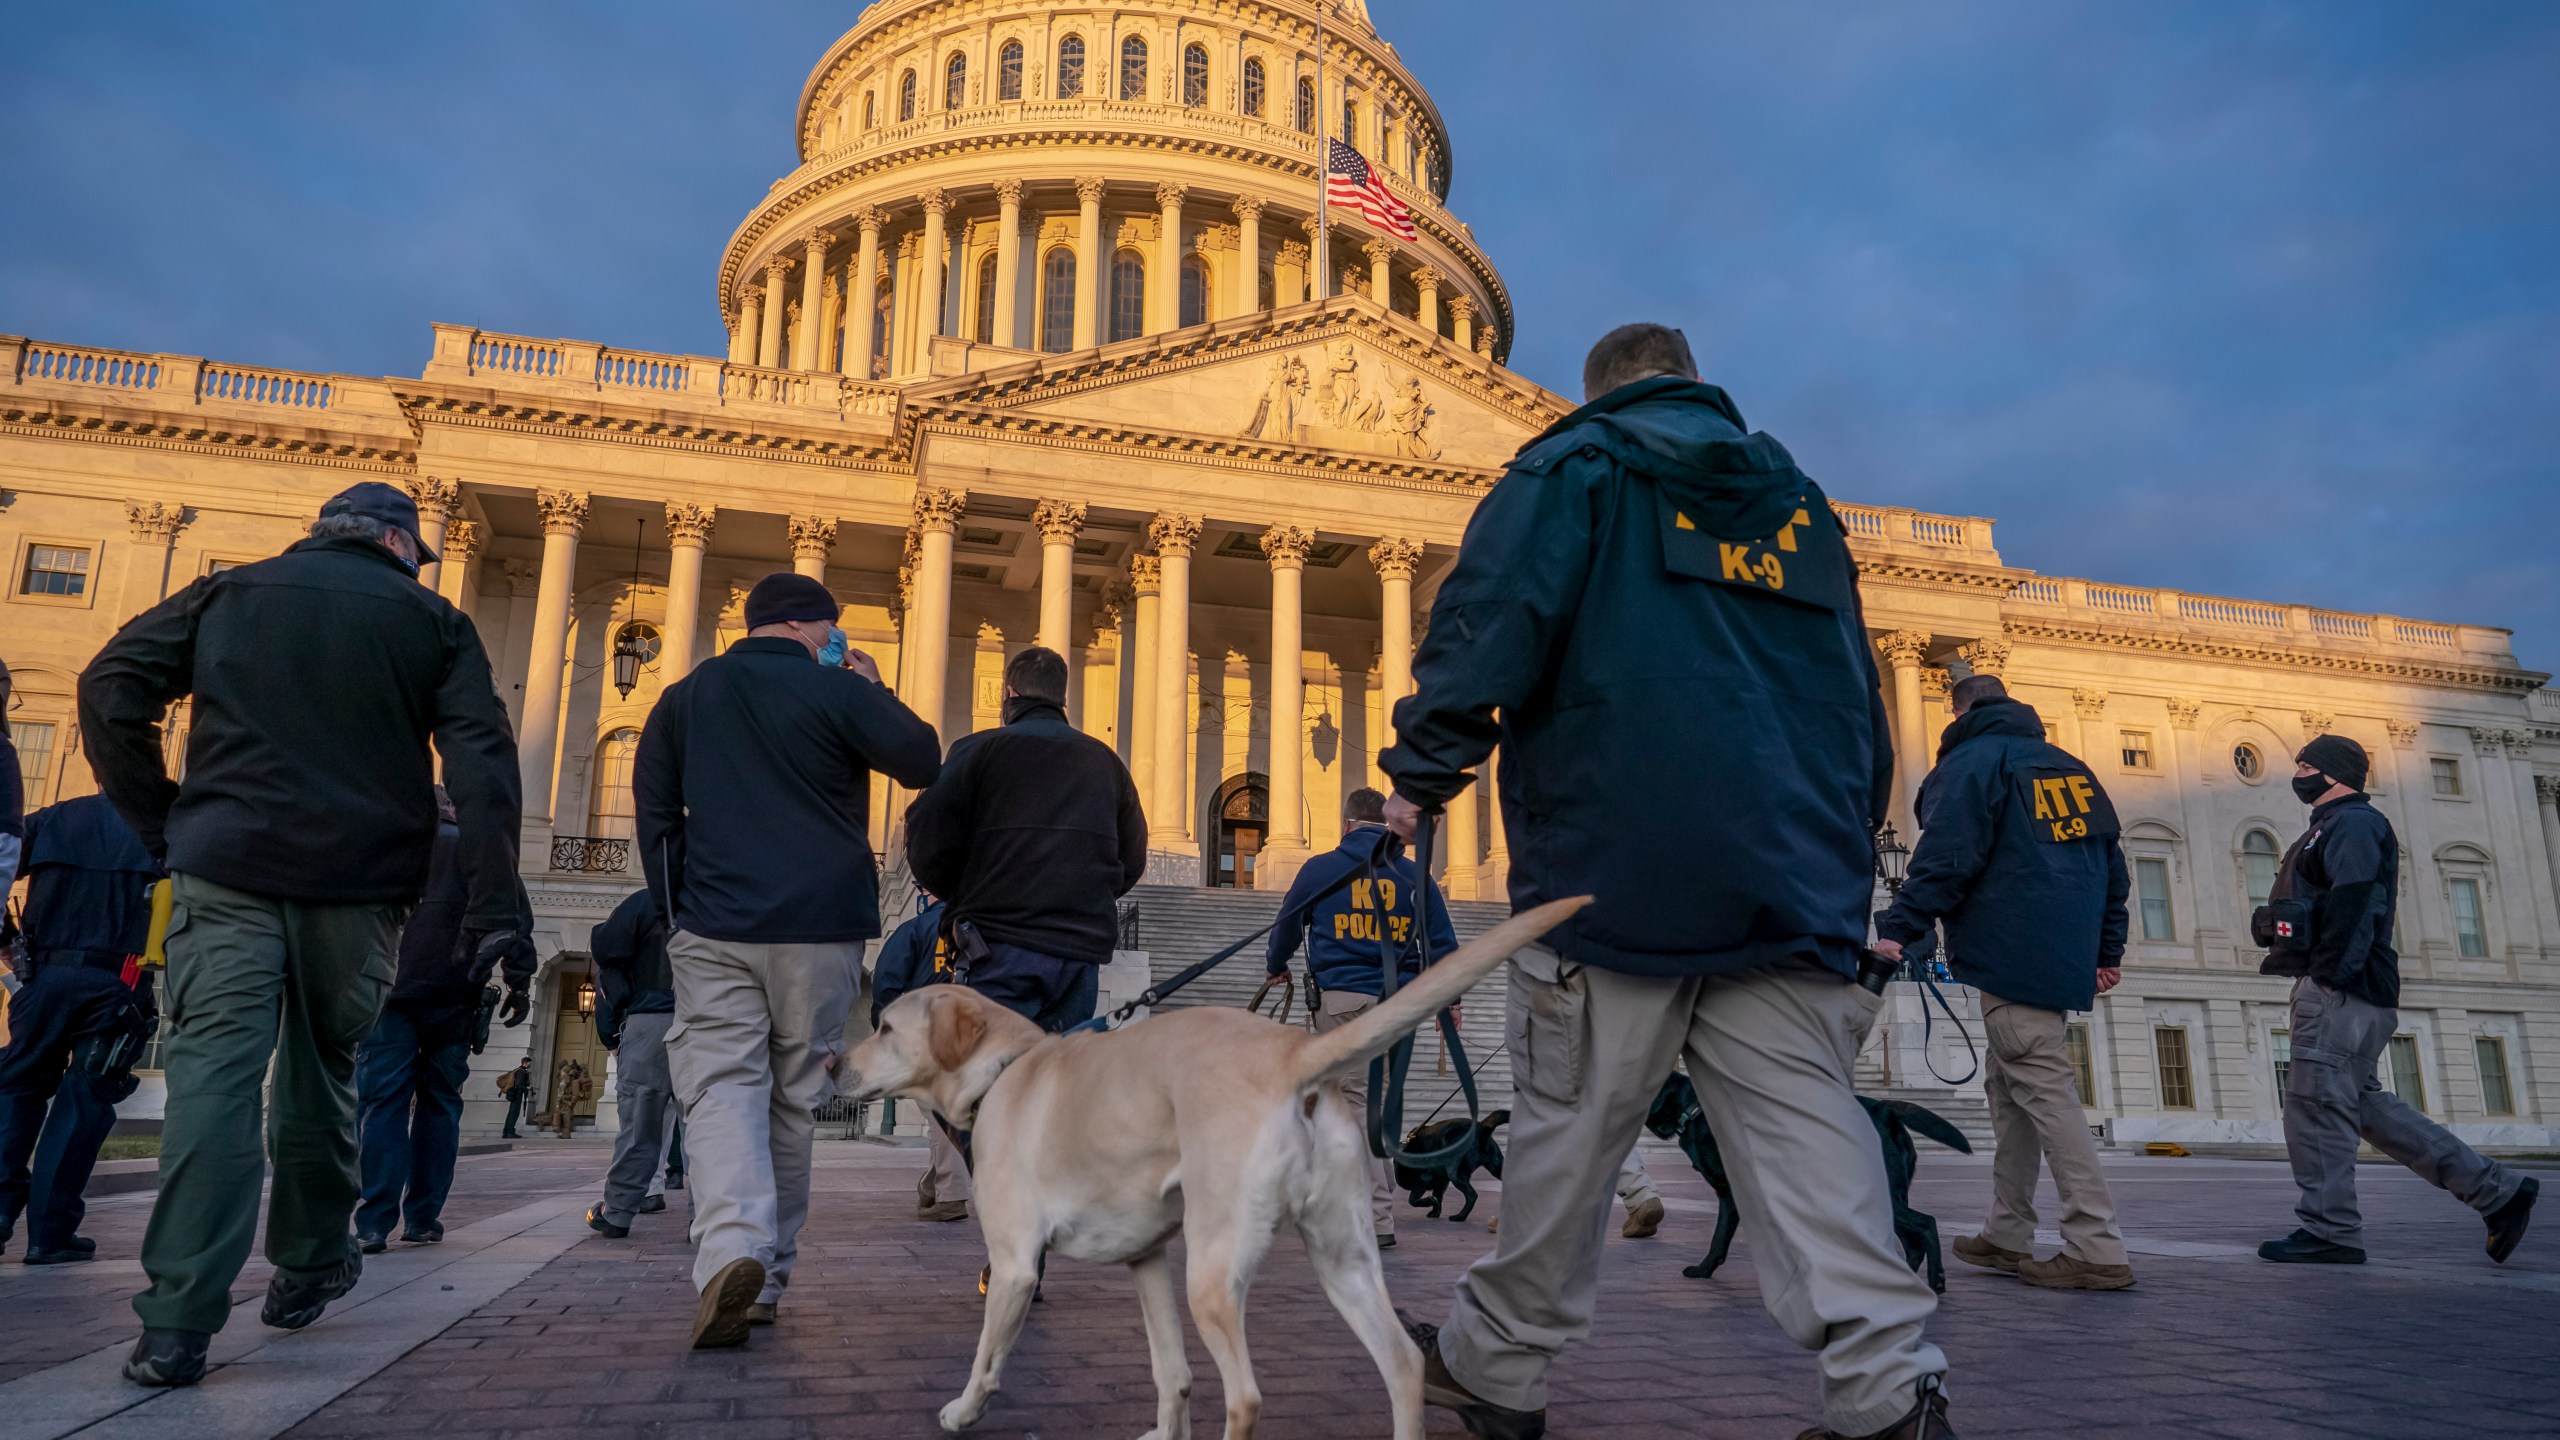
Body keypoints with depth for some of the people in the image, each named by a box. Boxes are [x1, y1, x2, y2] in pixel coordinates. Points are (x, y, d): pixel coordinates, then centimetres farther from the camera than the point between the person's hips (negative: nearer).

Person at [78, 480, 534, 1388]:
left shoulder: (229, 591, 14)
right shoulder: (433, 623, 9)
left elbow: (110, 691, 5)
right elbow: (483, 770, -2)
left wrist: (160, 826, 8)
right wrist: (497, 919, -5)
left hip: (227, 872, 0)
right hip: (360, 886, 0)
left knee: (213, 1074, -5)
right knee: (321, 1071, 17)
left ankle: (177, 1325, -12)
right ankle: (309, 1267, 28)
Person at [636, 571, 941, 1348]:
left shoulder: (685, 696, 13)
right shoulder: (835, 690, 0)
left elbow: (655, 811, 13)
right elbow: (923, 762, 2)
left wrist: (677, 908, 18)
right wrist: (874, 692, 13)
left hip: (714, 930, 2)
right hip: (823, 931, -1)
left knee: (722, 1087, -5)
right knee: (794, 1101, 9)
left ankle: (730, 1248, -28)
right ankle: (766, 1279, 14)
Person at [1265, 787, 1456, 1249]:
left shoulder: (1320, 869, 3)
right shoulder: (1415, 875, 7)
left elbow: (1287, 927, 15)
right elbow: (1443, 942, 8)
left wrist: (1275, 966, 34)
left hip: (1341, 998, -3)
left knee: (1354, 1100, -1)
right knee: (1378, 1099, 14)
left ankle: (1379, 1219, -5)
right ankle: (1377, 1201, 17)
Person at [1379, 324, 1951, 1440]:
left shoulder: (1573, 467, 6)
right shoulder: (1799, 501, 23)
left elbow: (1490, 620, -9)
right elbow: (1859, 692, 24)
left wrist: (1421, 773, -1)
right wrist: (1849, 836, 31)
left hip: (1613, 861, -4)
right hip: (1791, 866, 5)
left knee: (1570, 1123, 3)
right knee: (1803, 1118, 2)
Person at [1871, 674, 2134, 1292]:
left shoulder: (1971, 761, -3)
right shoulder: (2069, 766, 21)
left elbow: (1946, 857, -15)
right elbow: (2110, 861, 21)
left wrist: (1897, 929, -16)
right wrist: (2108, 949, 25)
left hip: (2012, 957, -8)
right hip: (2063, 957, 8)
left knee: (2044, 1089, -10)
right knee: (2007, 1089, 14)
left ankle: (2097, 1249, -13)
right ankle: (2007, 1237, 17)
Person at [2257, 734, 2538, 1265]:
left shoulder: (2352, 823, -6)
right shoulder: (2332, 827, 26)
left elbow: (2354, 900, -20)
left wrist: (2328, 975, -24)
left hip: (2340, 989, -11)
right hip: (2334, 988, 11)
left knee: (2316, 1103, -10)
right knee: (2362, 1104, 12)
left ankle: (2329, 1231, -6)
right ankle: (2497, 1190, 16)